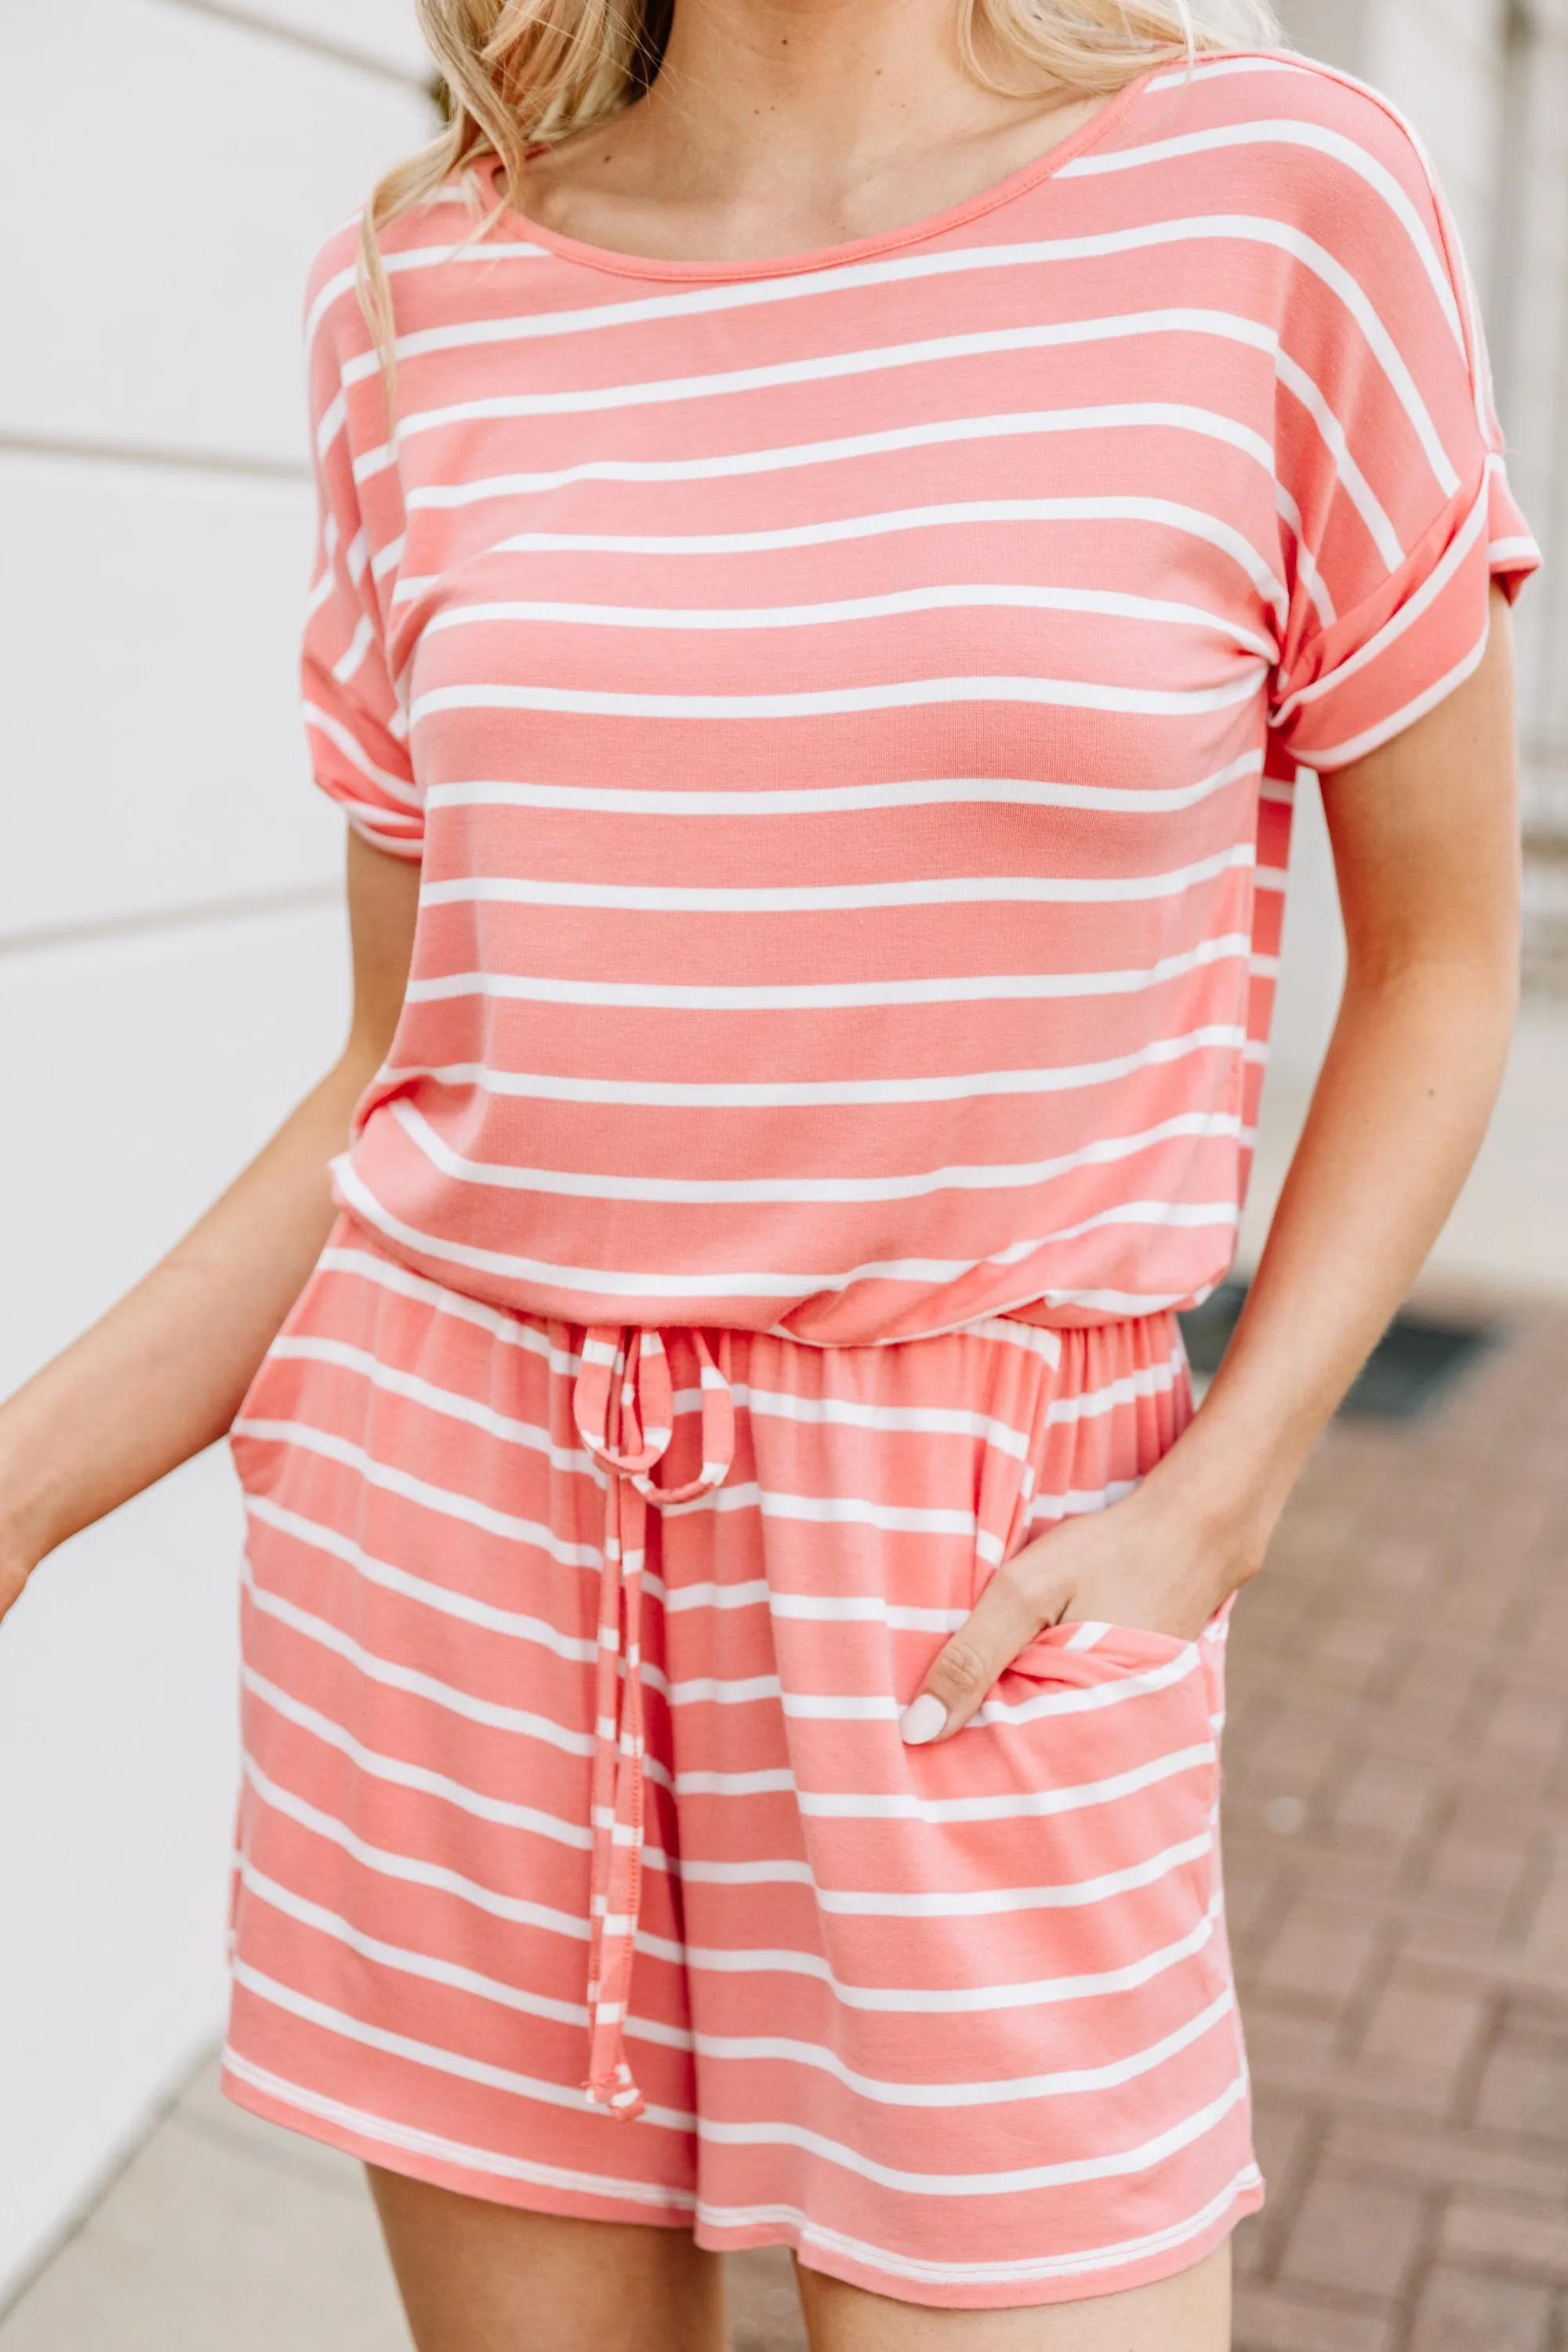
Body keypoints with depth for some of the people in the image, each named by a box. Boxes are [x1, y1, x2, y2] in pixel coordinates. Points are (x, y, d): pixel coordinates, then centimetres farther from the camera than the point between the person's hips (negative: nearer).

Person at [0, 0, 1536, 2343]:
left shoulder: (1280, 195, -5)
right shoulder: (426, 300, 3)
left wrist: (1213, 1510, -9)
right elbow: (410, 1072, 7)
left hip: (980, 1618, -2)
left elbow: (1444, 960, 2)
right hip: (448, 1535, 3)